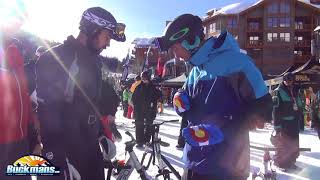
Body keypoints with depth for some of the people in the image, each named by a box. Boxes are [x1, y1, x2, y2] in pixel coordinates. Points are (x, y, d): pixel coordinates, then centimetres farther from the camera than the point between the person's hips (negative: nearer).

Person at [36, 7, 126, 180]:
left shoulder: (94, 60, 10)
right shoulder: (55, 58, -16)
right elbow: (47, 113, -20)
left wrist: (103, 133, 14)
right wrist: (59, 160, -20)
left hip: (91, 147, 8)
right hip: (64, 152, -7)